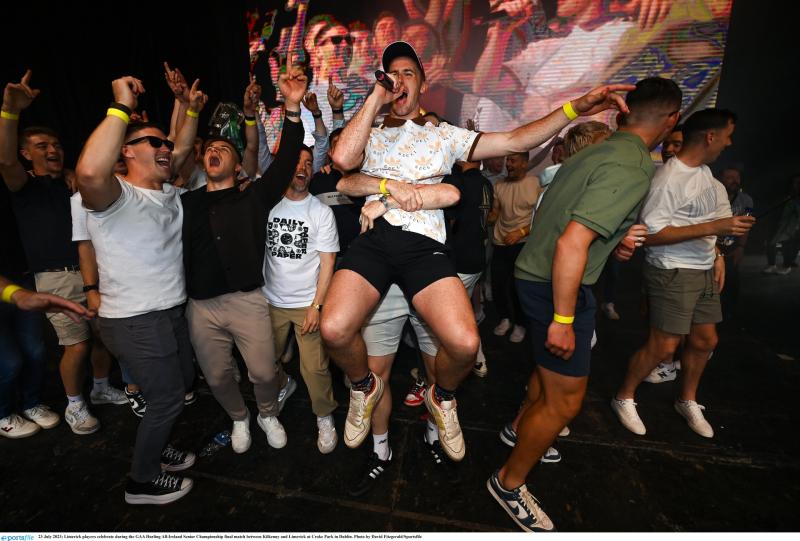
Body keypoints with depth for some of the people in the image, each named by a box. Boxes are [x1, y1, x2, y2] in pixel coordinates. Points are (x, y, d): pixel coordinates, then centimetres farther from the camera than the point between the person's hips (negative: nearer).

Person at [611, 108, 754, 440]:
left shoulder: (705, 172, 10)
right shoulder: (669, 178, -19)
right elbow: (650, 234, -25)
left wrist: (716, 255, 13)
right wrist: (713, 228, -25)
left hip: (705, 271, 9)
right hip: (672, 273, -9)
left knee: (705, 340, 15)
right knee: (662, 347, -5)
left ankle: (687, 401, 35)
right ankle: (623, 398, 16)